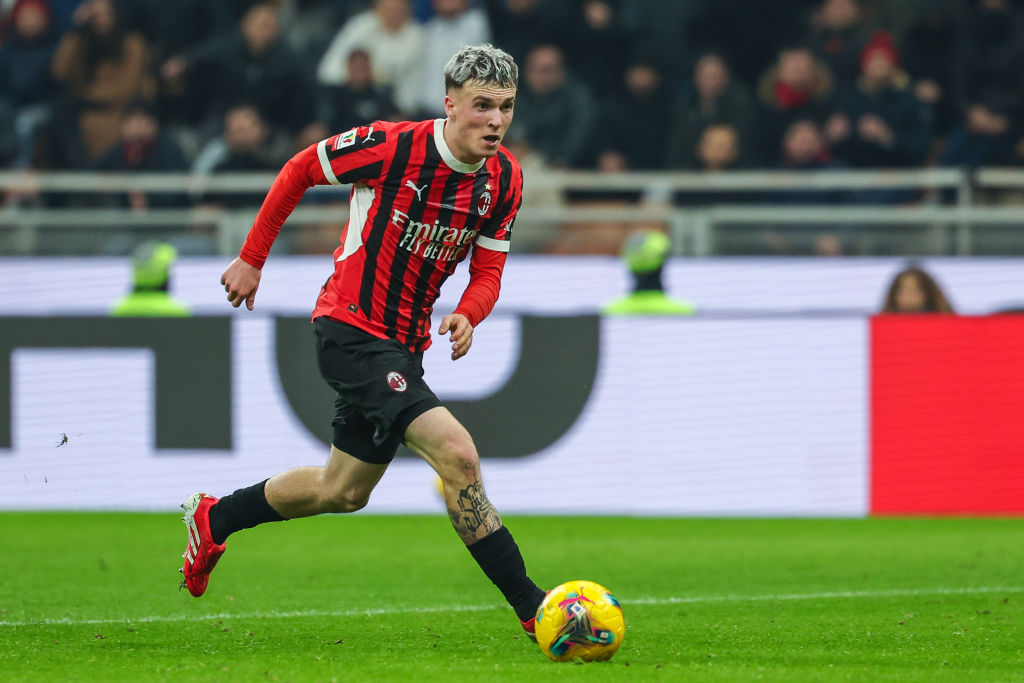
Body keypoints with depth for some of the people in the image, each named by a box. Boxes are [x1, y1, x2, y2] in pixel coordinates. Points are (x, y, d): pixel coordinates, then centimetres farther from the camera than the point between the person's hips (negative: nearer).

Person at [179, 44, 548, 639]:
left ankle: (214, 520, 43)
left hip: (404, 345, 8)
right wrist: (252, 260, 2)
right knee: (457, 455, -22)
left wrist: (467, 317, -16)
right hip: (352, 329, -8)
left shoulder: (505, 179, -2)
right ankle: (533, 610, -21)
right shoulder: (391, 145, -19)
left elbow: (488, 271, 6)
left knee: (343, 492, 21)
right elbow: (300, 170, -4)